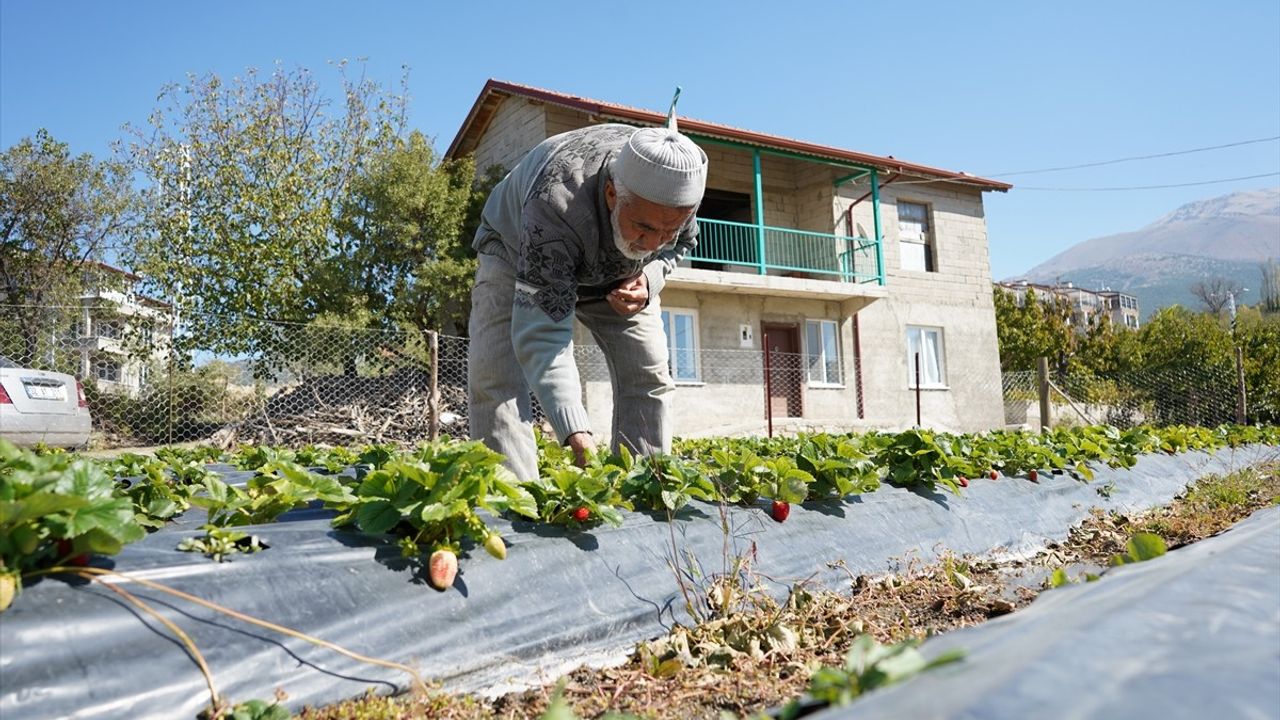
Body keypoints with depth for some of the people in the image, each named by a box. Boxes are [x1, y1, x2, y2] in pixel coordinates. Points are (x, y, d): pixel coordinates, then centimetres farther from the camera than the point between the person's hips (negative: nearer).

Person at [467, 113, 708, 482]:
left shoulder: (676, 181, -29)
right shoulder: (555, 206, -45)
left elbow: (683, 242, -4)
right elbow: (540, 333, -47)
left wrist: (651, 277, -27)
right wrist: (576, 435, -56)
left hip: (616, 272, 4)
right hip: (517, 253, -3)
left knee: (649, 378, -8)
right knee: (495, 379, -22)